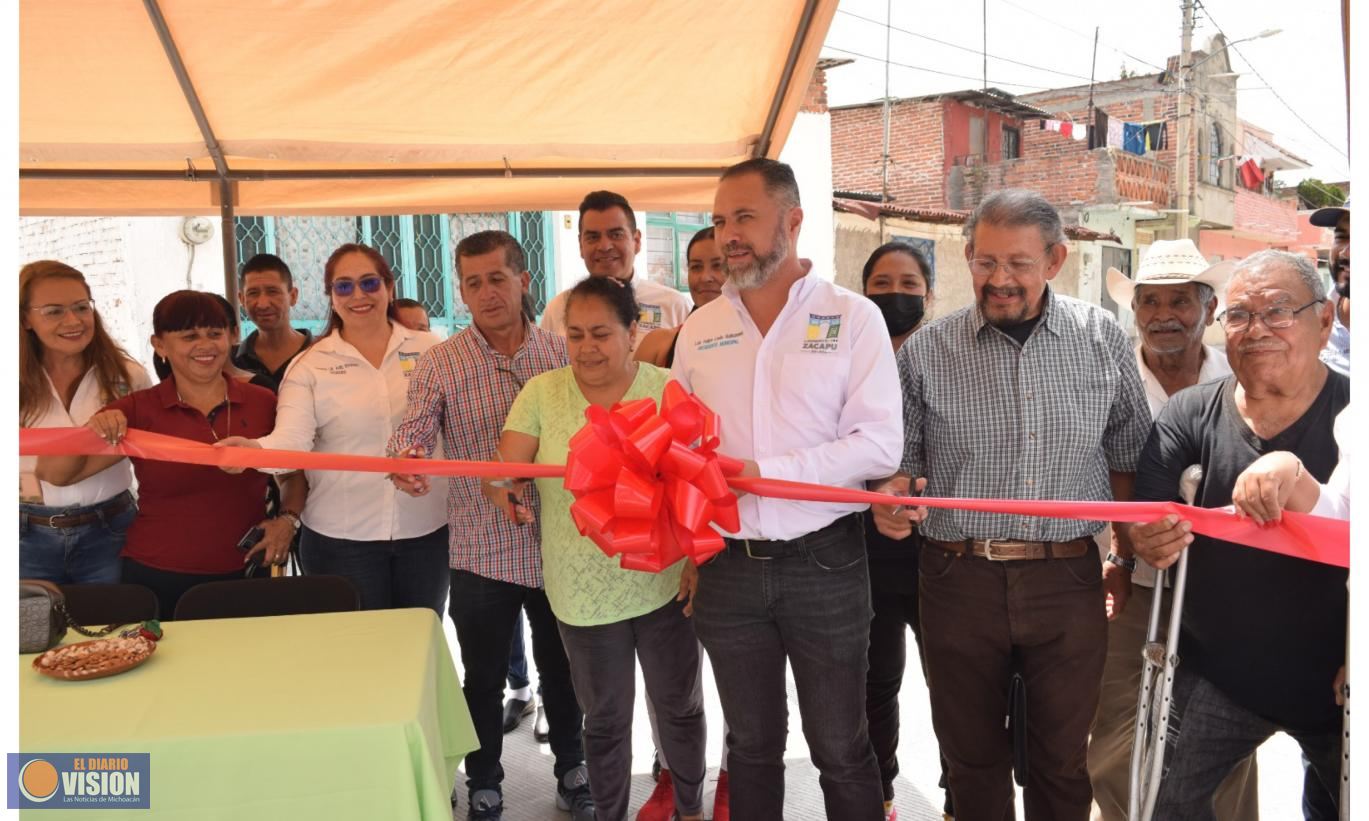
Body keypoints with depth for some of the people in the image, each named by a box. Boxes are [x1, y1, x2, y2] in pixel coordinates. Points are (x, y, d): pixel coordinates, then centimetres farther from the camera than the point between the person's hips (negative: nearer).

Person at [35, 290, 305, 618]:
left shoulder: (263, 403, -1)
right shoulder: (138, 410, -4)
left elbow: (295, 473, 13)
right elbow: (52, 474, -6)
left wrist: (286, 519, -4)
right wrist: (91, 431, -23)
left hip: (245, 577, 1)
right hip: (157, 582, -1)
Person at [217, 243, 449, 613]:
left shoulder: (429, 350, 3)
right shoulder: (310, 364, -1)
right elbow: (291, 440, -14)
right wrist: (254, 449, -35)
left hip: (426, 529, 1)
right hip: (341, 537, -1)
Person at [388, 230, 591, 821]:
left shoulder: (564, 353, -1)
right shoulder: (441, 364, -5)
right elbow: (413, 430, -13)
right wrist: (405, 460, -36)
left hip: (558, 545, 1)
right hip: (481, 551, -1)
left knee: (563, 668, 17)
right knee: (484, 678, 13)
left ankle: (571, 770, 39)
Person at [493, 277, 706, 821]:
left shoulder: (669, 389, -7)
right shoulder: (541, 393, -3)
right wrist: (505, 493, -29)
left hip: (664, 583, 0)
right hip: (582, 590, 1)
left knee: (678, 706, 17)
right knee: (605, 719, 15)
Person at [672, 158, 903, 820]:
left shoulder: (853, 318, -6)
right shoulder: (699, 329, 5)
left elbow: (879, 444, -13)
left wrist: (762, 471, -20)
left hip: (825, 565, -3)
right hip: (729, 568, 3)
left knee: (840, 748, 11)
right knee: (751, 743, 18)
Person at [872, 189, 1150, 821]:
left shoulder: (1104, 340, 2)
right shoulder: (926, 351, -1)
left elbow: (1128, 457, 10)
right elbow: (902, 460, 6)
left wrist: (1129, 556, 6)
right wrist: (891, 496, -15)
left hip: (1067, 579, 0)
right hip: (959, 577, 0)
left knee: (1062, 759, 14)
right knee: (971, 753, 15)